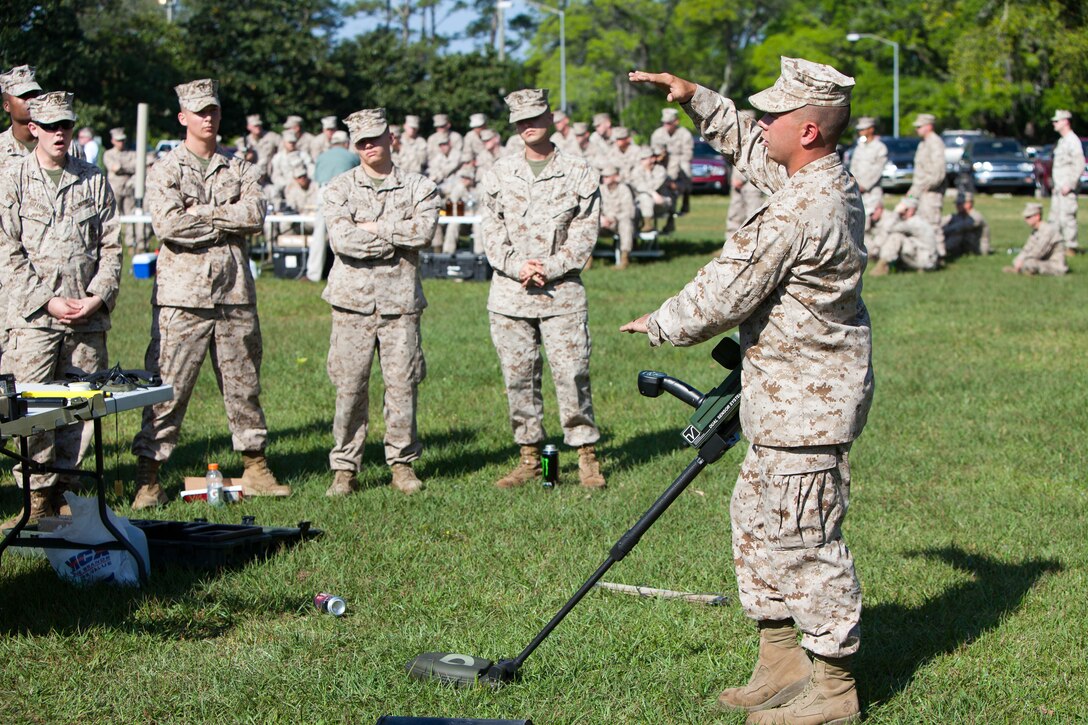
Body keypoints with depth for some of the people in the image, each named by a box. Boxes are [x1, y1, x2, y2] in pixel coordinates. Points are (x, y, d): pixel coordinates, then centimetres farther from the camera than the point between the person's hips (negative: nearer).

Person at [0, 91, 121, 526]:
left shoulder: (94, 181, 11)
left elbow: (111, 246, 10)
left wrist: (97, 297, -5)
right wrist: (48, 302, -10)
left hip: (88, 317, 3)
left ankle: (66, 486, 15)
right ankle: (39, 495, 3)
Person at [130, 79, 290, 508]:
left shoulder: (238, 170, 13)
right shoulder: (165, 171, 2)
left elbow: (256, 213, -5)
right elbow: (168, 224, -14)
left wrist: (202, 214, -10)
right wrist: (227, 223, -6)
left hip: (235, 293, 4)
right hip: (182, 295, -4)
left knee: (243, 384, 11)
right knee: (167, 388, -4)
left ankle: (255, 469, 20)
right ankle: (148, 477, 0)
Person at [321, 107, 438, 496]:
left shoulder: (418, 187, 8)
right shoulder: (339, 189, 6)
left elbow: (424, 230, -12)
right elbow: (342, 240, -11)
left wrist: (372, 227, -9)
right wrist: (397, 239, -7)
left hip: (400, 301, 1)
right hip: (353, 301, 0)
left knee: (402, 384, 2)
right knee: (349, 387, 0)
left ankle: (403, 463, 15)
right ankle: (345, 469, 8)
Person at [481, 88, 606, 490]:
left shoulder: (579, 174, 3)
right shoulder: (499, 173, 9)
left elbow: (584, 234, -2)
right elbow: (491, 231, 6)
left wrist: (549, 269, -12)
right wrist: (517, 266, -10)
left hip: (561, 292, -2)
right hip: (509, 292, 3)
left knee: (571, 373, -5)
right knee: (518, 377, 5)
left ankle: (587, 454, 6)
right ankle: (529, 455, 15)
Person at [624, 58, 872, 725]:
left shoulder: (799, 211, -25)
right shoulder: (834, 181, 6)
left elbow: (723, 296, -18)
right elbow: (748, 145, 25)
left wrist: (660, 326, -1)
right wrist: (697, 99, 15)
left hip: (806, 403, -11)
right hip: (790, 399, 11)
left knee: (803, 538, -3)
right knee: (757, 518, 18)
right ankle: (783, 664, 26)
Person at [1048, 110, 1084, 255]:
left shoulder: (1073, 141, -13)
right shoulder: (1062, 141, 18)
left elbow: (1080, 166, -18)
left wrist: (1069, 185, -20)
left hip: (1067, 188, -10)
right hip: (1058, 187, 10)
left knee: (1067, 217, -10)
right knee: (1055, 218, 11)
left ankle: (1071, 247, -6)